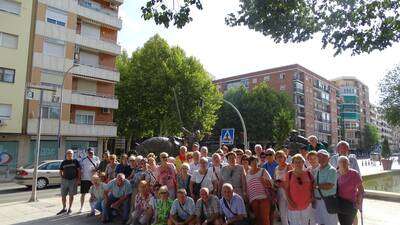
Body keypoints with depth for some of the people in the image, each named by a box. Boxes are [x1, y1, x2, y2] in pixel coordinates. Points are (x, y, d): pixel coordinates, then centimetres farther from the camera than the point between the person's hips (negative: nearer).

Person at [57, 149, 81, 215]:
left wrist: (78, 179, -6)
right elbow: (60, 171, 16)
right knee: (63, 195, 5)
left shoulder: (75, 161, 1)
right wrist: (62, 177, 0)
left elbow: (79, 170, 0)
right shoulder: (63, 162, 7)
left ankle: (69, 209, 18)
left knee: (71, 195, 5)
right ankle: (64, 208, 22)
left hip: (73, 180, -2)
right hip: (65, 180, 2)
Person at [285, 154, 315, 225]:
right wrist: (290, 202, -9)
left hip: (307, 205, 1)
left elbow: (312, 188, 11)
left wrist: (312, 197, -4)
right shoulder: (289, 174, -1)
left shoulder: (308, 174, 4)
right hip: (294, 206, -1)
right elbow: (286, 189, 0)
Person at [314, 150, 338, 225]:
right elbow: (314, 184, 14)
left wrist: (316, 185, -13)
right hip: (318, 201, 7)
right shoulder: (317, 170, 9)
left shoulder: (331, 170, -12)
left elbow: (329, 186, -22)